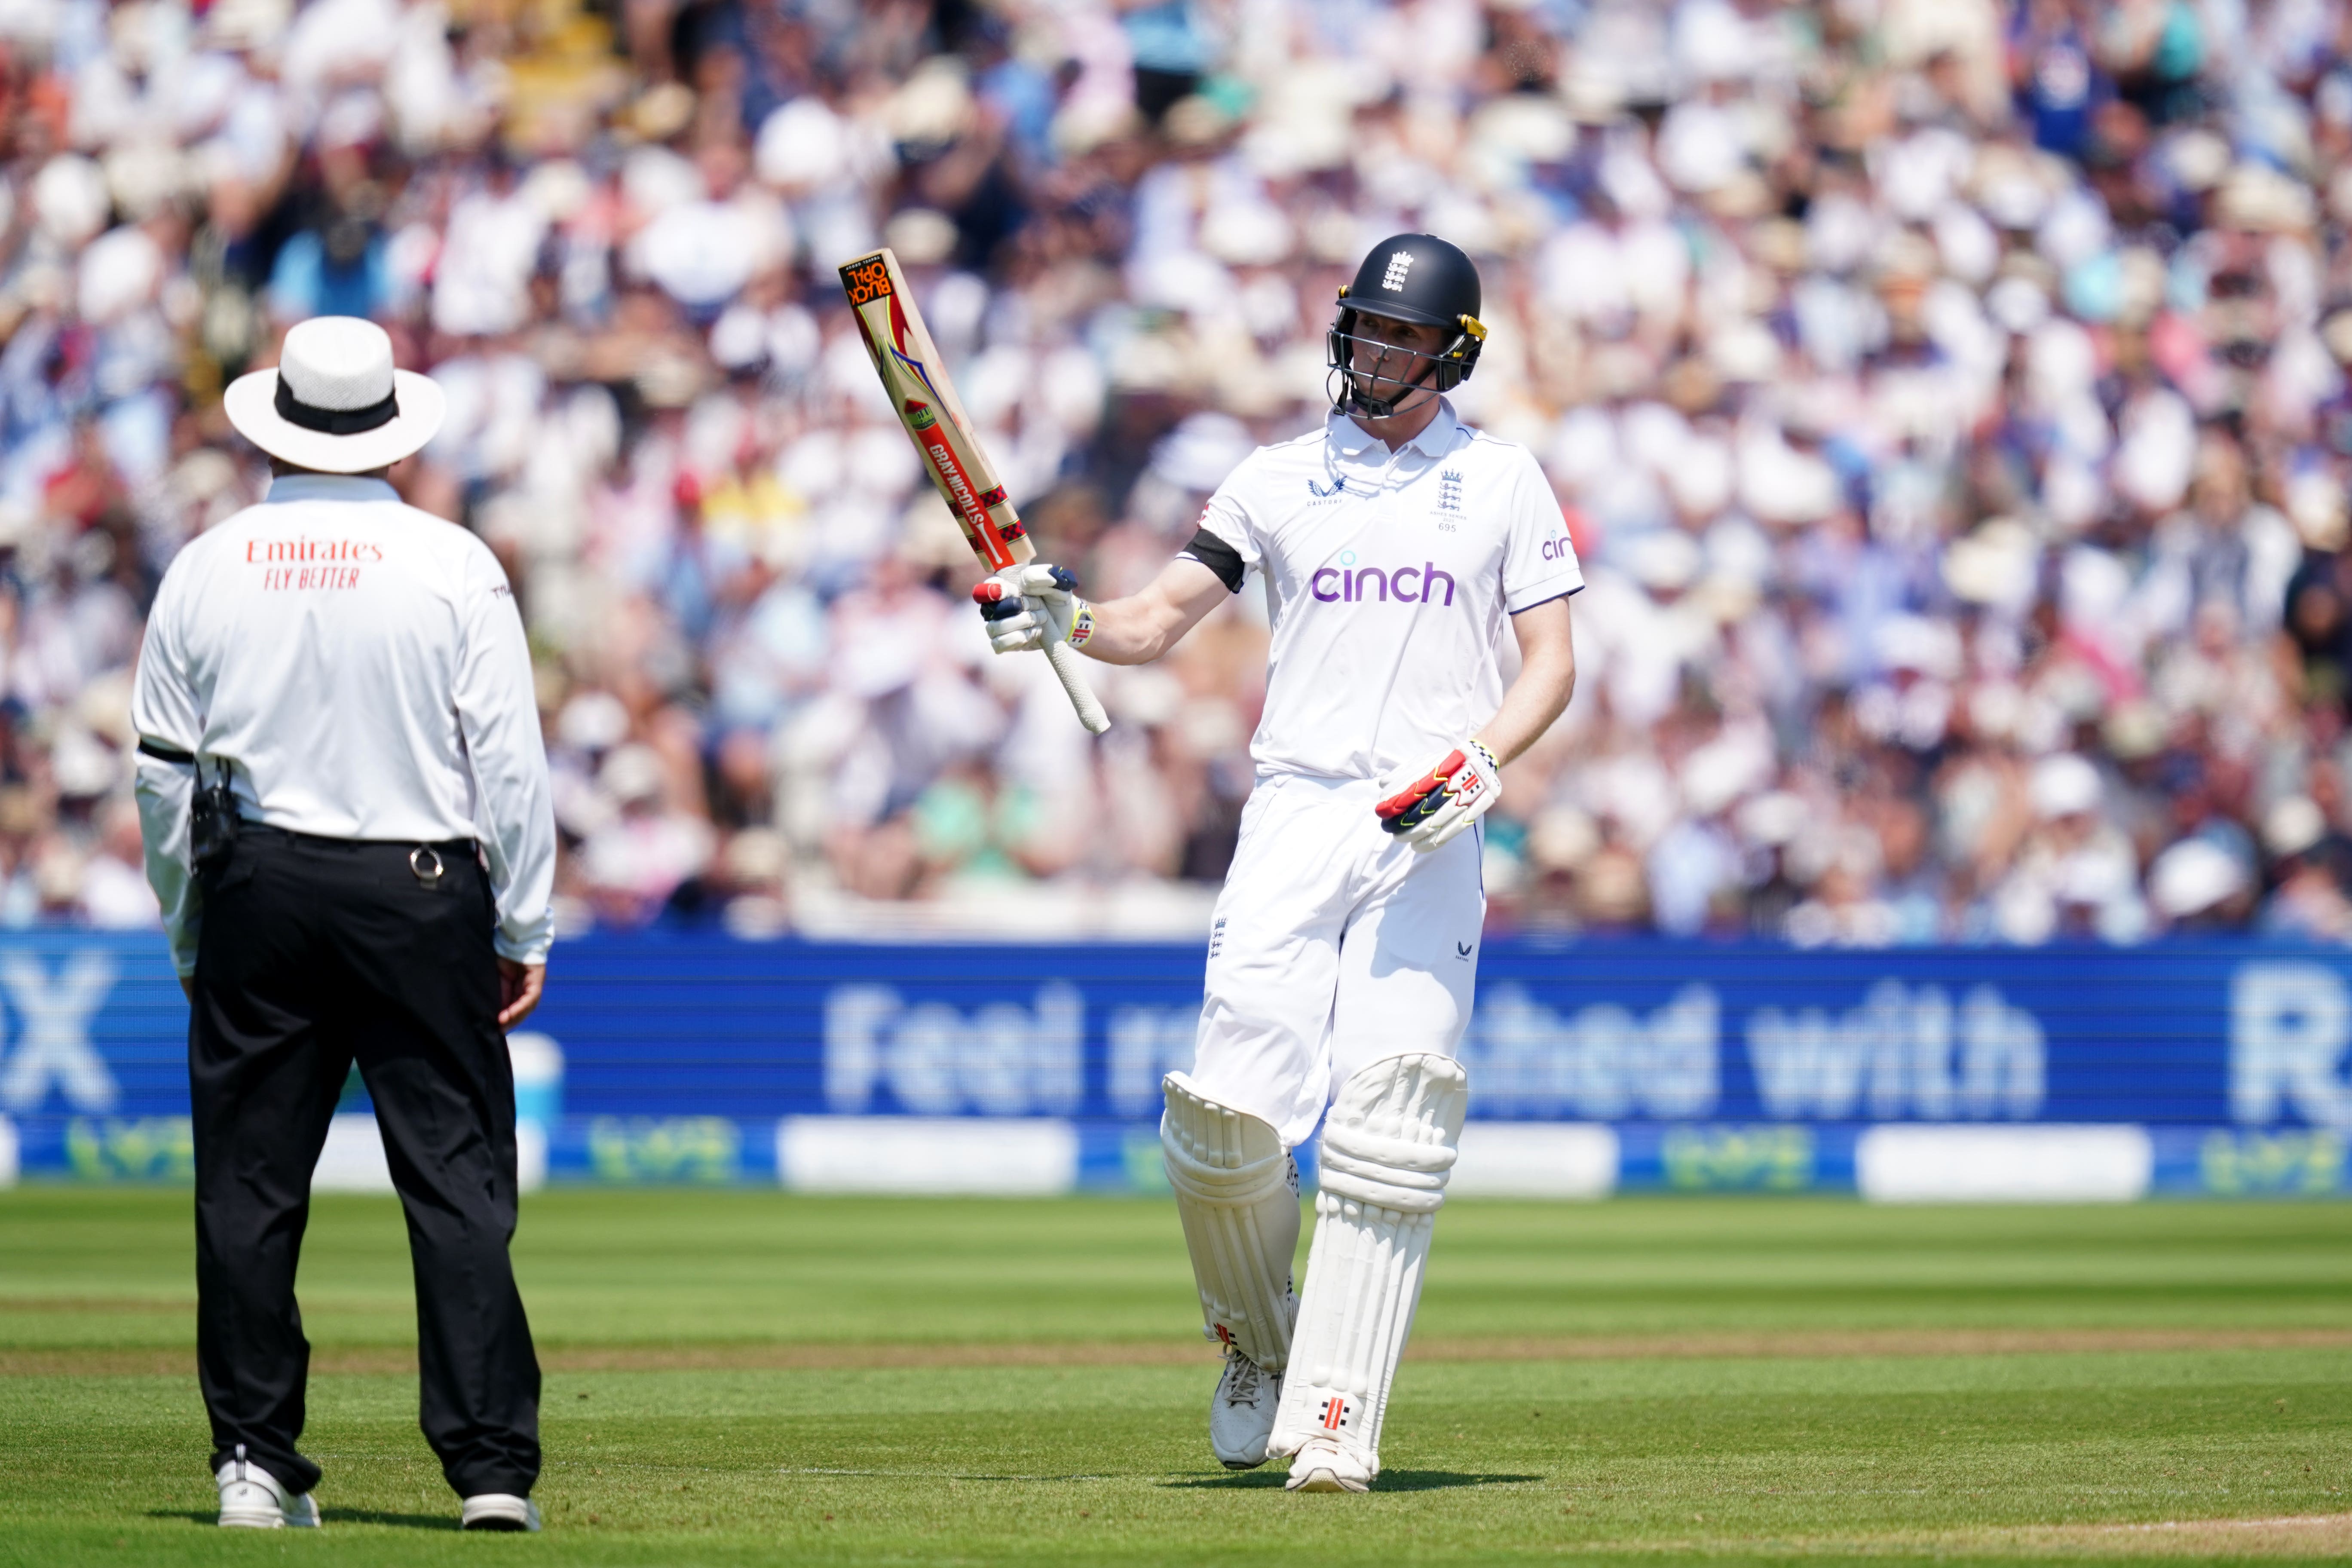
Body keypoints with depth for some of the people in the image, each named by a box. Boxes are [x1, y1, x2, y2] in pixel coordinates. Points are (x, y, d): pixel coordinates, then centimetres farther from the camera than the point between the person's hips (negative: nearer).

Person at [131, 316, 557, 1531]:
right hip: (422, 887, -2)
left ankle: (254, 1462, 9)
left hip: (256, 887, 2)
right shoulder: (453, 567, -4)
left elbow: (163, 775, 8)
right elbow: (509, 762, -4)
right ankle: (490, 1464, -8)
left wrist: (189, 938, 19)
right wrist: (523, 933, 3)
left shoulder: (206, 569, 3)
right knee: (457, 1181, -1)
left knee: (247, 1189, 8)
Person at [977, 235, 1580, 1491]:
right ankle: (1258, 1342, 17)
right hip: (1295, 816, 1)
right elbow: (1155, 623, 9)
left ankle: (1336, 1417, -12)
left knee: (1390, 1123, -12)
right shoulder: (1278, 480, 14)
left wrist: (1482, 761, -12)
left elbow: (1551, 664, 6)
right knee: (1228, 1115, -10)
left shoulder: (1502, 482, 10)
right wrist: (1063, 618, -11)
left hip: (1430, 834, -1)